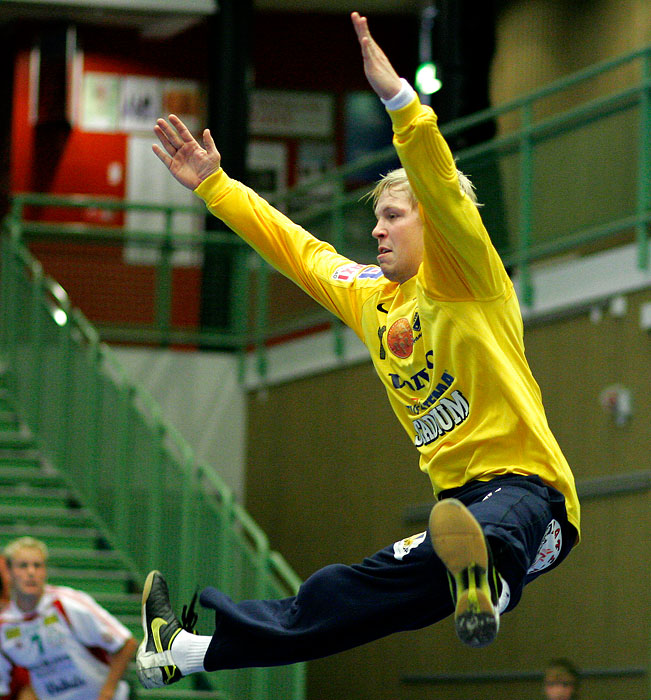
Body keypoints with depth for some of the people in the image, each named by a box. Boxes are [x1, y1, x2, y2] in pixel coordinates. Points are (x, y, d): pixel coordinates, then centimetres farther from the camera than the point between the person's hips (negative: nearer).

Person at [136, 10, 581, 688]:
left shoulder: (466, 280, -1)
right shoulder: (370, 296, 23)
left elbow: (445, 192, -18)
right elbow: (293, 246, 31)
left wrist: (399, 99, -31)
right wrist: (213, 186, 28)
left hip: (526, 487, -9)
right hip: (458, 496, 9)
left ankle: (483, 576, -77)